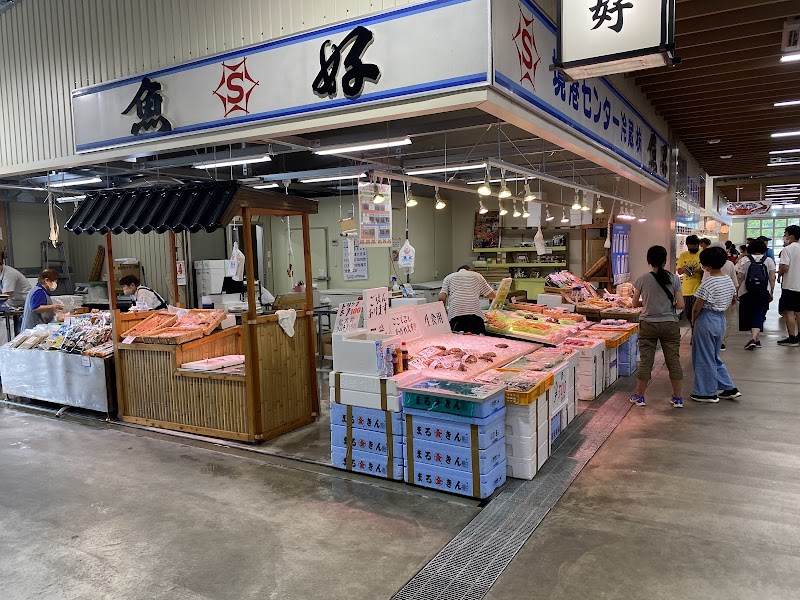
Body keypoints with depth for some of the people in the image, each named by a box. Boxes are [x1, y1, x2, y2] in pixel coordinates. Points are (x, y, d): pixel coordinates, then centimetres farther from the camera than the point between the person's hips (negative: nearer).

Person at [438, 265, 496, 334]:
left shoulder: (449, 277, 21)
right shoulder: (477, 276, 21)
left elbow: (441, 298, 5)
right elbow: (492, 295, 22)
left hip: (455, 316, 0)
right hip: (475, 315, 0)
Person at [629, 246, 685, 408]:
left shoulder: (643, 280, -7)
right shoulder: (674, 279, -5)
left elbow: (635, 303, 1)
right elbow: (680, 304, -6)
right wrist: (669, 305, 13)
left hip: (648, 325, -1)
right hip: (670, 325, 1)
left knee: (645, 361, 6)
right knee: (674, 360, 9)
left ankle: (639, 396, 16)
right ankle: (678, 398, 17)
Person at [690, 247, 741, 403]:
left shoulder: (708, 283, -20)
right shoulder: (729, 281, 4)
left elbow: (696, 308, -17)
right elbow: (730, 302, 14)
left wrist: (693, 321, 0)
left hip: (706, 321, -8)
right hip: (721, 320, 8)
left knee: (704, 358, 5)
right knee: (714, 356, 21)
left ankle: (707, 393, 14)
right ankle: (729, 388, 23)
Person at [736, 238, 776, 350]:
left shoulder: (744, 260, -1)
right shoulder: (769, 260, 3)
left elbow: (740, 278, -3)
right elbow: (772, 279, 2)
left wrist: (737, 290, 6)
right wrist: (771, 293, 10)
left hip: (747, 292, -1)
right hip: (763, 293, 1)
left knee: (749, 316, 13)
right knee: (759, 316, -2)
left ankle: (755, 339, 20)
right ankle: (754, 338, -20)